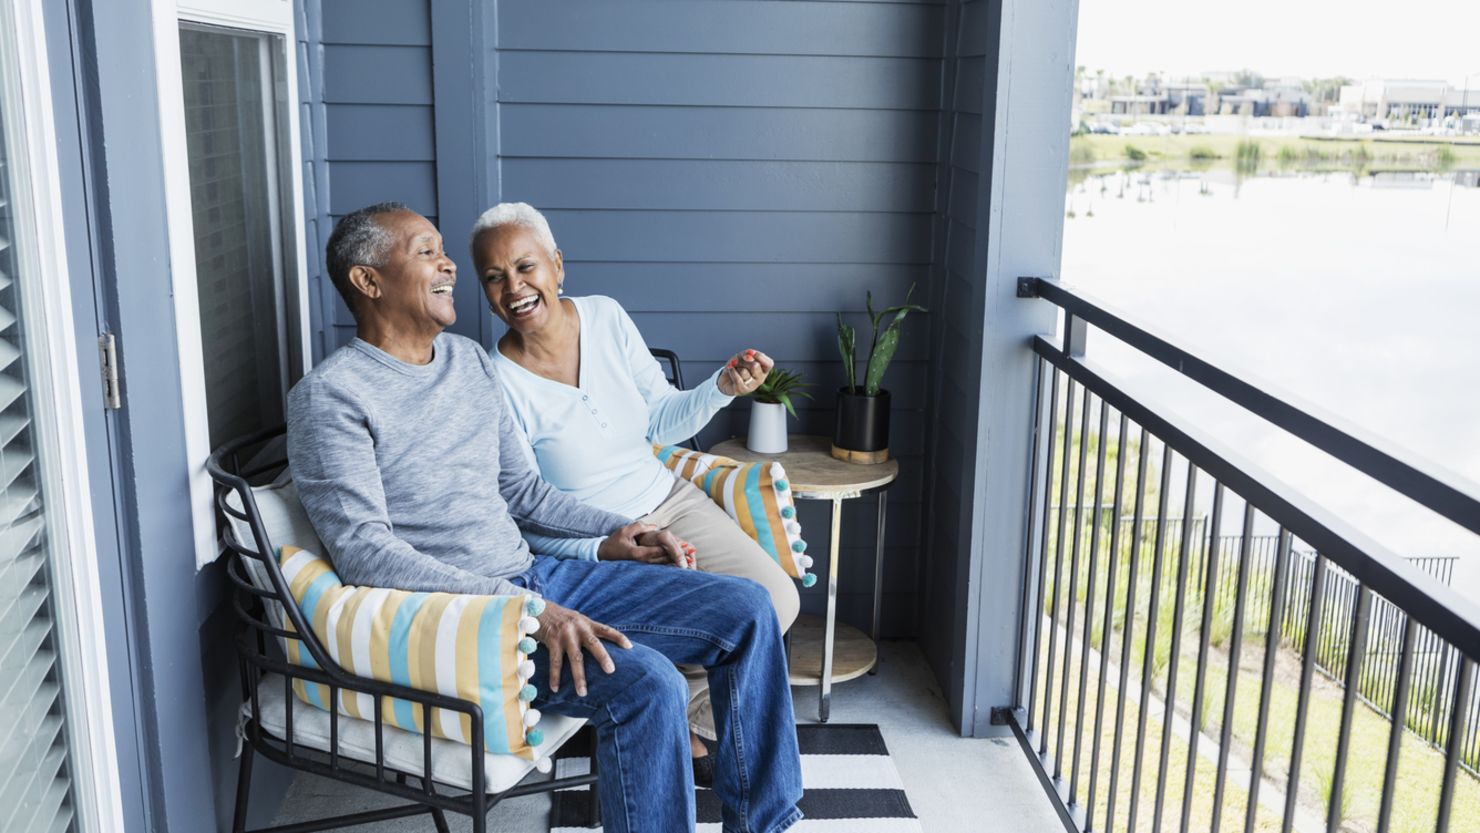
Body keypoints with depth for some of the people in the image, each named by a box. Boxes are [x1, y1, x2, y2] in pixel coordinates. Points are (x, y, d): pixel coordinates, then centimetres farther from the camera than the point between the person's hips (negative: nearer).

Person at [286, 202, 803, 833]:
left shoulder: (471, 361, 14)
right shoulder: (330, 395, -10)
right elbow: (364, 552, -20)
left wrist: (611, 531, 5)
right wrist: (524, 611, -27)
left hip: (536, 577, 8)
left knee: (745, 609, -2)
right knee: (647, 683, -30)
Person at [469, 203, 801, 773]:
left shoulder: (606, 318, -3)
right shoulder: (496, 385, -17)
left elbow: (661, 422, 7)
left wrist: (721, 388, -11)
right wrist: (608, 549, -29)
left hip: (669, 501, 6)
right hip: (586, 547, -5)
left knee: (777, 598, -13)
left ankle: (681, 716, 10)